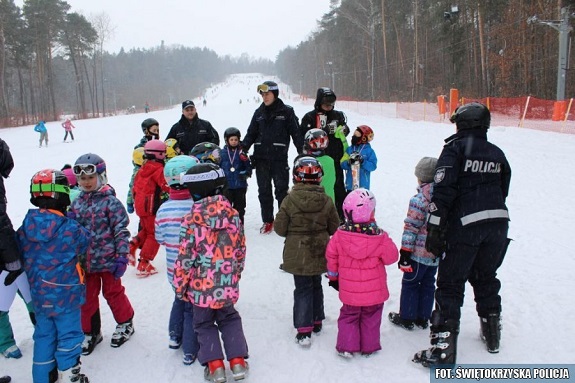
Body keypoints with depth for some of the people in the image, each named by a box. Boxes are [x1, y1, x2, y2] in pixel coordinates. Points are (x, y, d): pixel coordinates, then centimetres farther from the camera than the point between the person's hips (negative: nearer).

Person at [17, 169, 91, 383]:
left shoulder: (26, 227, -6)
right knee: (69, 335, 10)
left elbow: (21, 255, 4)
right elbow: (85, 243, -2)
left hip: (38, 294, 5)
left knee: (44, 335, 20)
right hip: (65, 294, -5)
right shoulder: (70, 229, -21)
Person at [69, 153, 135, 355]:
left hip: (107, 260, -5)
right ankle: (90, 332, 32)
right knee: (87, 298, 14)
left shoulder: (110, 202, -12)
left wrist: (122, 258, -14)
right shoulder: (77, 203, 4)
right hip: (84, 261, 5)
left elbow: (121, 231, -12)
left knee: (113, 293, 12)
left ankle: (125, 323, 34)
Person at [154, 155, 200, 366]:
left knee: (180, 300, 29)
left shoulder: (163, 209, -9)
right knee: (193, 308, 13)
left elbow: (159, 238, 2)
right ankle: (190, 351, 21)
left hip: (174, 270, 4)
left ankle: (175, 335, 42)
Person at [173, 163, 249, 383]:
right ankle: (238, 361, 19)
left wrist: (179, 285, 1)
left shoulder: (192, 219, -16)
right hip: (228, 285, 3)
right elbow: (240, 250, 5)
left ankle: (215, 365, 15)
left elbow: (185, 258, -13)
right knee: (230, 319, 23)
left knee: (204, 324, 18)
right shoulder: (233, 214, -4)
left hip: (202, 286, -3)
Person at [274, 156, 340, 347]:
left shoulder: (290, 200, -16)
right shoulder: (326, 201, -9)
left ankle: (304, 330, 2)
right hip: (319, 254, 3)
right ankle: (316, 321, 35)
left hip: (297, 255, -3)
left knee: (303, 289, 5)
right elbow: (334, 228, 0)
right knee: (316, 285, 21)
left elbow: (280, 228, -11)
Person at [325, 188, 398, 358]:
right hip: (374, 292, -1)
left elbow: (331, 256, -1)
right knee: (371, 318, 18)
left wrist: (333, 276, 15)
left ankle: (346, 346, 18)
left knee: (348, 316, 20)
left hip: (349, 291, 2)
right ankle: (369, 347, 29)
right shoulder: (380, 238, -19)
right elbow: (391, 257, -7)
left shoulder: (340, 234, -11)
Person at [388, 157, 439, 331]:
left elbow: (411, 229, -18)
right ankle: (423, 318, 27)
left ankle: (406, 318, 17)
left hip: (419, 252, -7)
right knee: (428, 284, 17)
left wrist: (404, 253, -13)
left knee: (410, 283, 7)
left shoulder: (418, 200, -19)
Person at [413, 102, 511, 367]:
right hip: (498, 221, 7)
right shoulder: (497, 153, 14)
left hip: (465, 224, -6)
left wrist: (434, 228, -14)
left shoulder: (455, 147, -5)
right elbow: (503, 191, 19)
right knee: (486, 278, 23)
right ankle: (492, 334, 37)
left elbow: (443, 189, -15)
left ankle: (444, 347, -1)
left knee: (450, 285, -1)